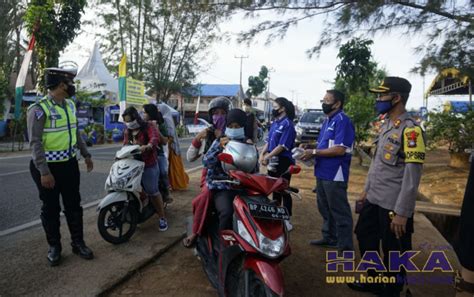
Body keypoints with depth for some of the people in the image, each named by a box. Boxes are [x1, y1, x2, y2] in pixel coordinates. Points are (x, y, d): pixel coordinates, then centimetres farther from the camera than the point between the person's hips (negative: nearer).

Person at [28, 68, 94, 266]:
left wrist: (86, 154, 17)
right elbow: (35, 142, -19)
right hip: (48, 167, -6)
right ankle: (54, 246, 25)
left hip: (70, 164, 6)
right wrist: (44, 172, -23)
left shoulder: (70, 105, 8)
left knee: (73, 205, 12)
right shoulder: (39, 109, -16)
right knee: (51, 208, 8)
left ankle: (78, 243, 25)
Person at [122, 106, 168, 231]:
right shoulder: (127, 131, 17)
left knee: (153, 192, -2)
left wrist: (147, 146, -48)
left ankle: (162, 218, 10)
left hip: (148, 165, -6)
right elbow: (125, 145, 17)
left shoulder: (148, 127, -7)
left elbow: (155, 137, -27)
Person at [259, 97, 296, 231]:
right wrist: (262, 154, -1)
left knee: (284, 191, -1)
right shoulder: (275, 123, 13)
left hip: (283, 162, -8)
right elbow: (268, 140, 14)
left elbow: (282, 146, -19)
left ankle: (287, 220, 9)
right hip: (273, 162, 9)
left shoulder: (287, 124, -14)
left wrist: (267, 157, -18)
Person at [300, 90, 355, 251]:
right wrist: (310, 151, 3)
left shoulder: (342, 120, -15)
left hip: (335, 174, -10)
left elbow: (340, 150, -24)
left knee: (339, 211, 0)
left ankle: (346, 246, 11)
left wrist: (314, 152, -19)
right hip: (323, 172, 10)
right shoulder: (327, 121, 15)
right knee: (325, 208, 20)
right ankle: (329, 237, 35)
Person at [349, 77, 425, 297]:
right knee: (365, 237, 21)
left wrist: (402, 212, -21)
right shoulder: (386, 125, 10)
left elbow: (412, 176, -21)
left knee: (394, 253, 8)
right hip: (374, 199, 9)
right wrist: (367, 189, 19)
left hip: (393, 205, -9)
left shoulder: (410, 130, -18)